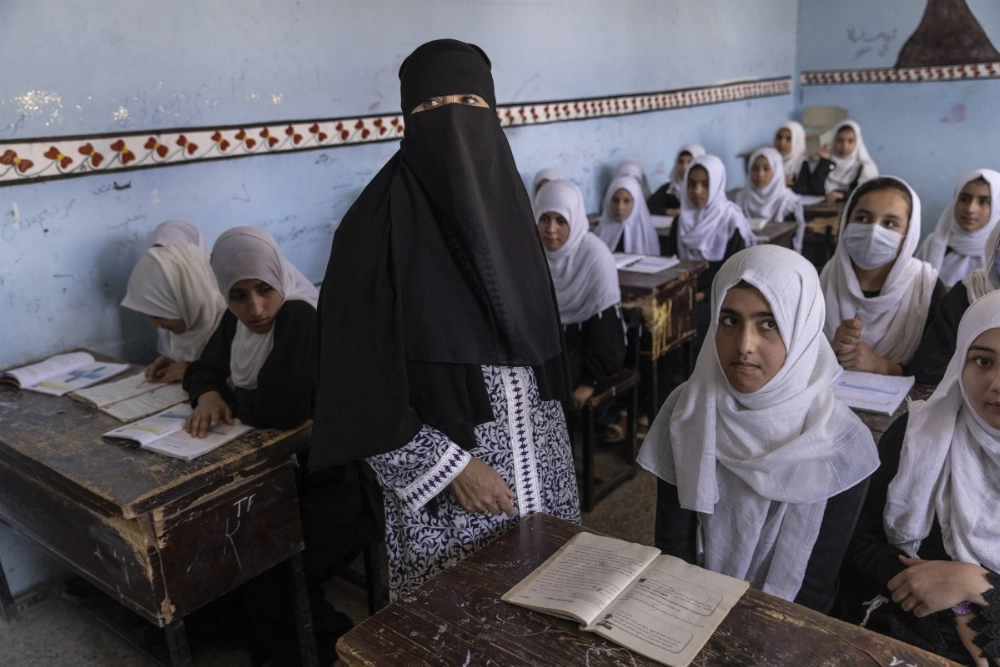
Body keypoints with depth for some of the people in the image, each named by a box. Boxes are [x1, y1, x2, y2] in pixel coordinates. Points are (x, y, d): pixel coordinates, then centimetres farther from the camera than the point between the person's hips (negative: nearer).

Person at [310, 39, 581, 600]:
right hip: (447, 479, -5)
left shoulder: (505, 201, 2)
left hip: (539, 464, 5)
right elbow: (361, 383, -15)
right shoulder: (378, 226, -15)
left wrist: (550, 438, 14)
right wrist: (449, 466, -16)